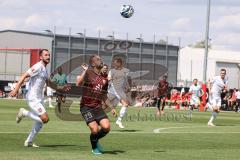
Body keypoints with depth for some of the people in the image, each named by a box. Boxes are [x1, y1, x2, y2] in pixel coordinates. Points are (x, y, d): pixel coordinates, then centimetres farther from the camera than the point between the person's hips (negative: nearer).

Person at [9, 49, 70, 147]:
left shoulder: (44, 69, 15)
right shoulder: (38, 67, -14)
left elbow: (48, 82, 31)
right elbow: (24, 76, -21)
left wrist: (60, 88, 29)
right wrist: (16, 89, -30)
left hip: (40, 98, 10)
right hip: (33, 99, -10)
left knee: (40, 122, 13)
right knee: (45, 119, -17)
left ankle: (29, 142, 23)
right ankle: (24, 113, -1)